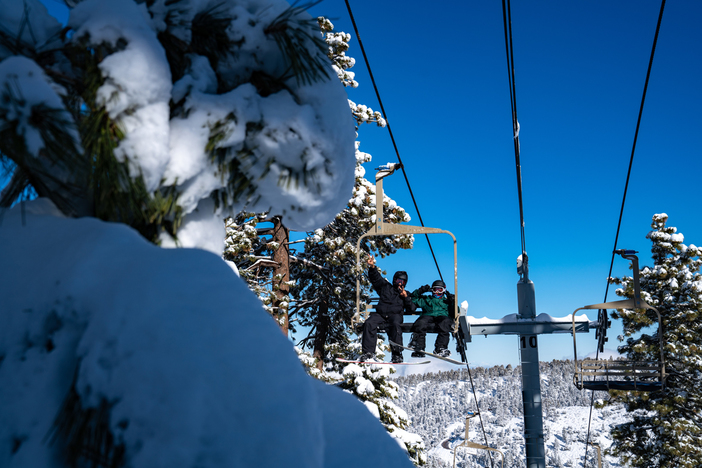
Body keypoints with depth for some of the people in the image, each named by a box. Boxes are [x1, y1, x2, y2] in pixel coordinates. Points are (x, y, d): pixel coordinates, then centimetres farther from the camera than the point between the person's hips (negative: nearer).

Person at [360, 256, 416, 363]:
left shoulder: (406, 294, 26)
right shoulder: (386, 287, 24)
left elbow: (411, 310, 15)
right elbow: (376, 278, 14)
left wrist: (406, 297, 1)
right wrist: (372, 267, -4)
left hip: (395, 315, -1)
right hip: (380, 314, 1)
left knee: (396, 325, -36)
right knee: (369, 323, -28)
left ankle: (397, 354, -32)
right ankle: (368, 353, -29)